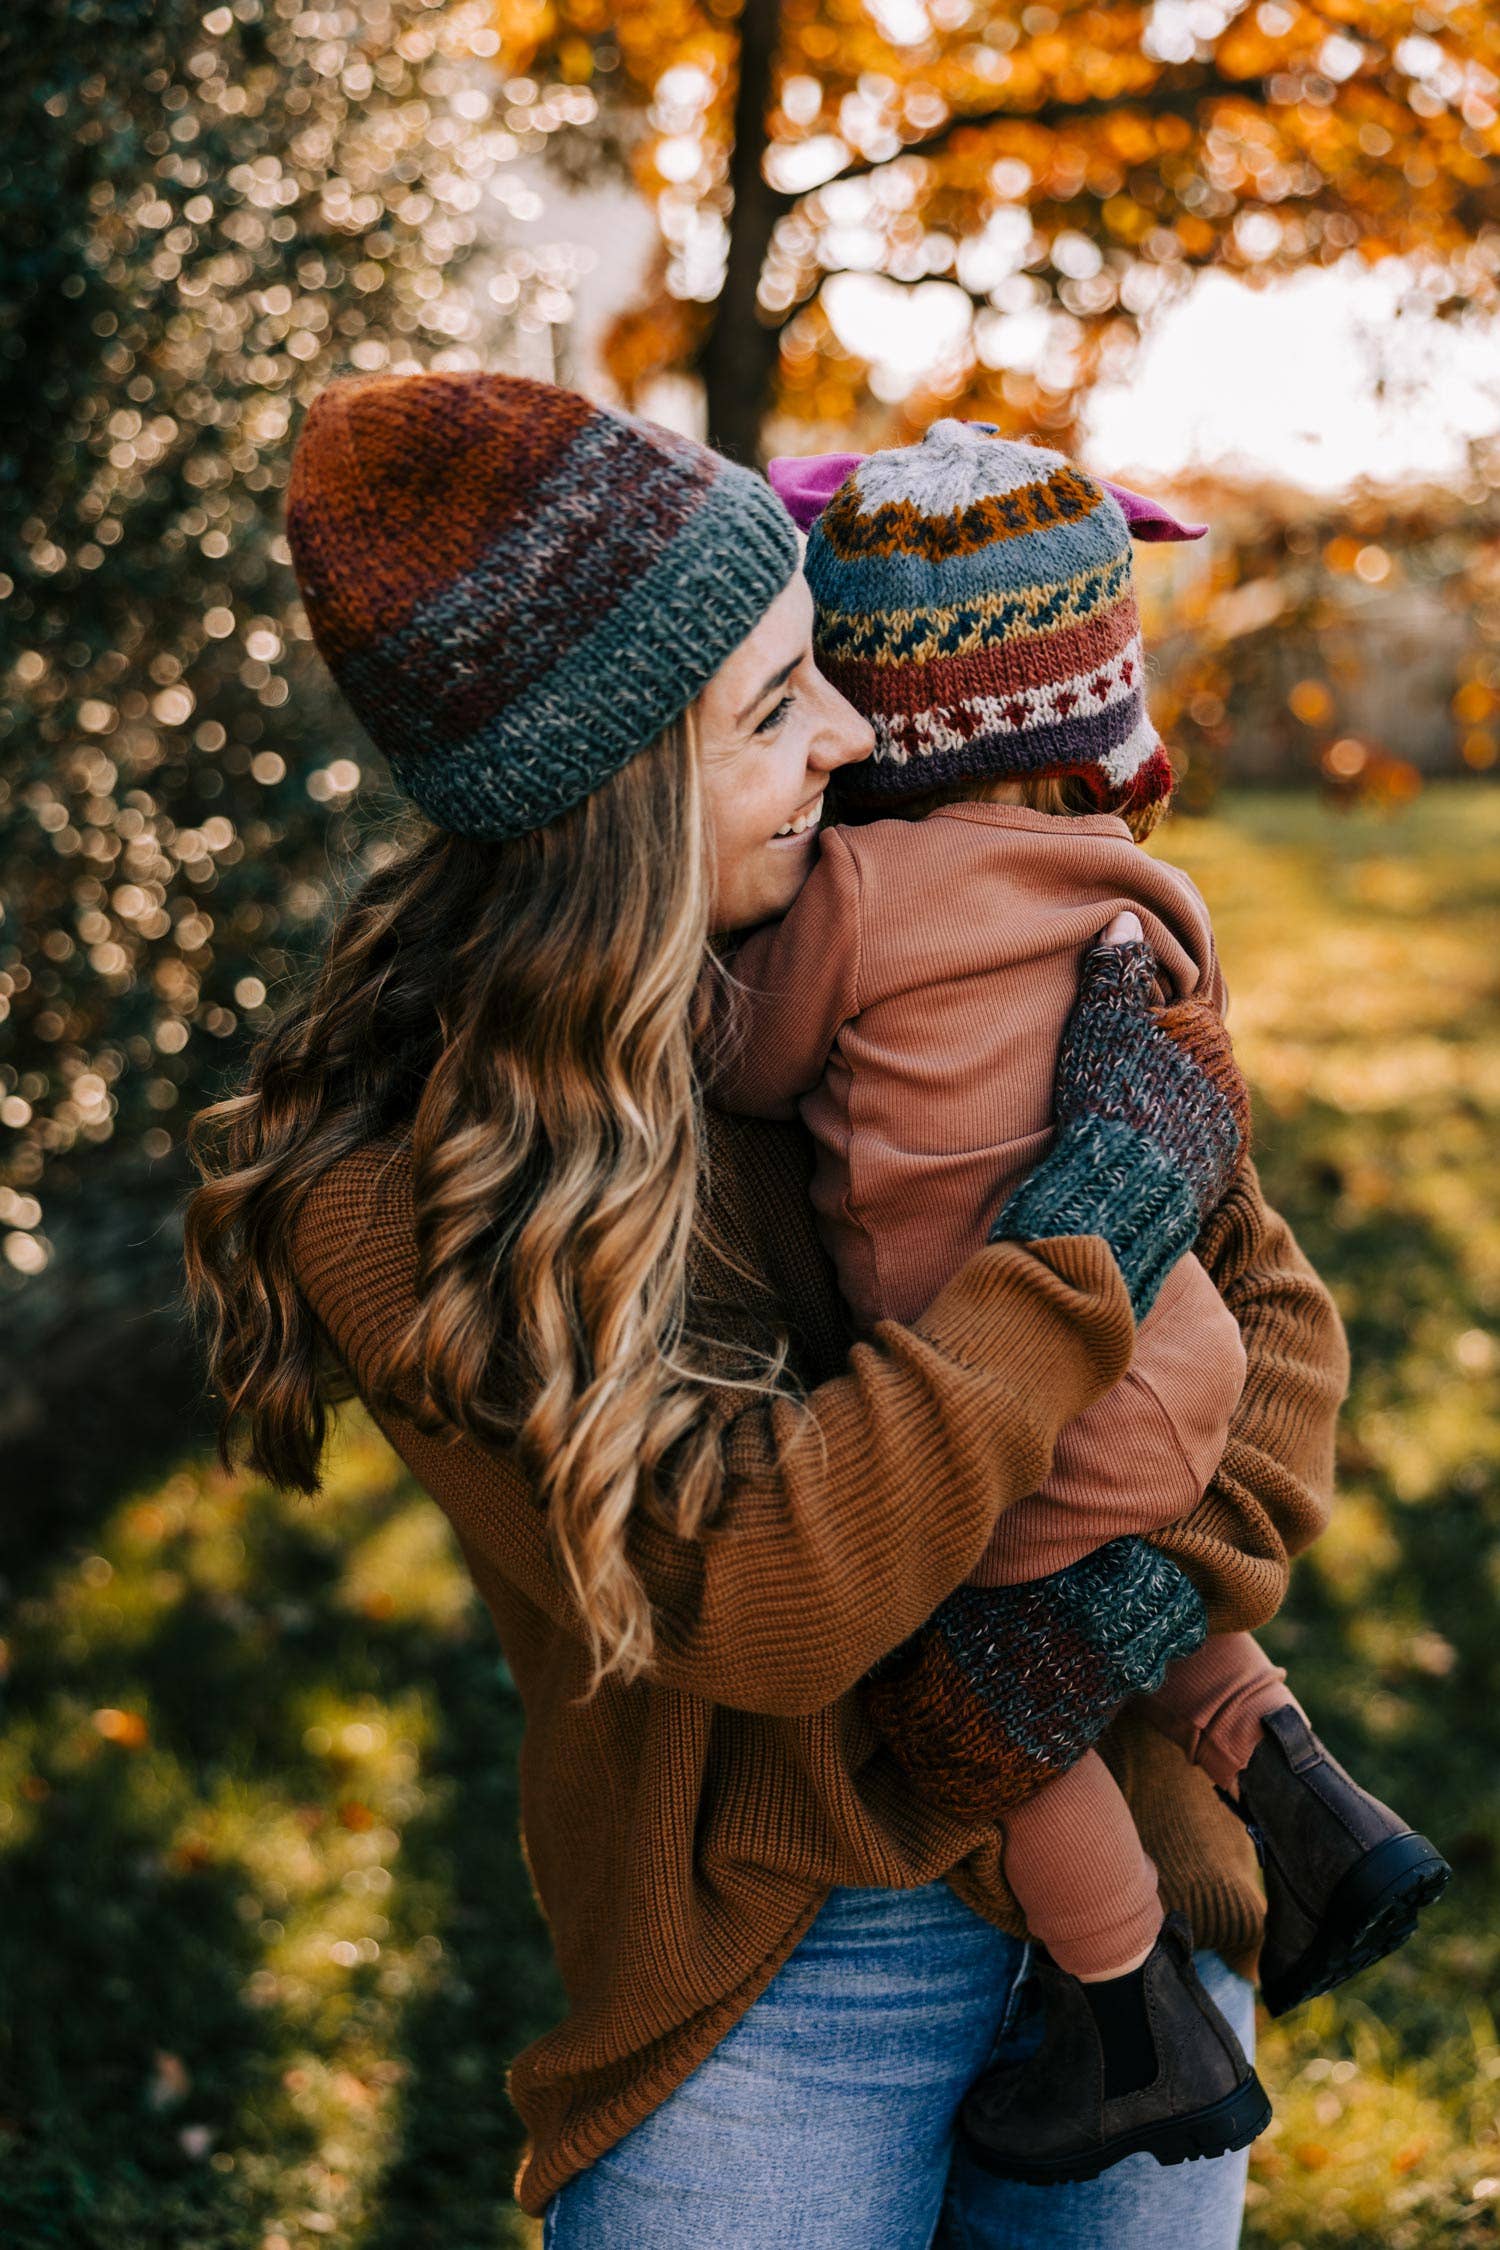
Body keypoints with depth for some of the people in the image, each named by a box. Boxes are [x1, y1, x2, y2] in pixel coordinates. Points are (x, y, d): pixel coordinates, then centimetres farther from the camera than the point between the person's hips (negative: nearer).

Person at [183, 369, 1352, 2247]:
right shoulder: (390, 1193, -17)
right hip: (756, 2003, -4)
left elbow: (1273, 1306, 4)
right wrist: (1081, 1243, -23)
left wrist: (1181, 1568, -15)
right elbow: (751, 1599, -25)